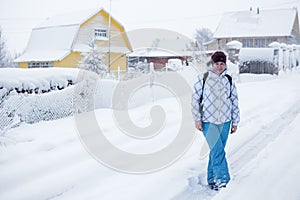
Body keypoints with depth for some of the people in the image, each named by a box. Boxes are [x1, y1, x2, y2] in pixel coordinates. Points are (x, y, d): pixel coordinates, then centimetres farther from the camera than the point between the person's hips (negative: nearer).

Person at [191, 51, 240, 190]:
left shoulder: (229, 80, 9)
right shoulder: (203, 79, -1)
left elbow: (235, 102, 14)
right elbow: (195, 99, 0)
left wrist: (235, 122, 12)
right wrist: (197, 119, -6)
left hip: (224, 122, 3)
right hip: (208, 121, -3)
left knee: (217, 151, 9)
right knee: (217, 150, -15)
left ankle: (212, 179, 21)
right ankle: (222, 179, -13)